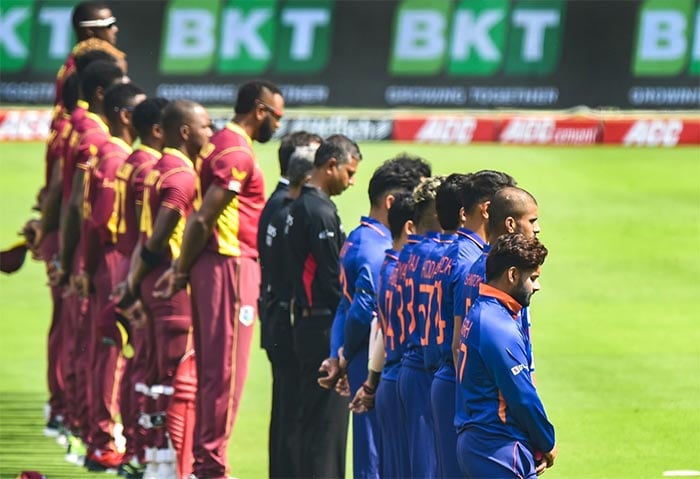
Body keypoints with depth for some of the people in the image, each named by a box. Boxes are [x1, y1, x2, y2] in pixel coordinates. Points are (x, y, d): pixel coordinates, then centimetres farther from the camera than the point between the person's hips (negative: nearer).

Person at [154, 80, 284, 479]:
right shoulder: (237, 154, -15)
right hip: (230, 265, -10)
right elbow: (203, 219, -18)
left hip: (214, 265, 10)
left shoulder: (223, 145, 16)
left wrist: (182, 269, 14)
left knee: (212, 368, 13)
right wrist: (183, 271, -9)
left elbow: (202, 219, 16)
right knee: (227, 370, -6)